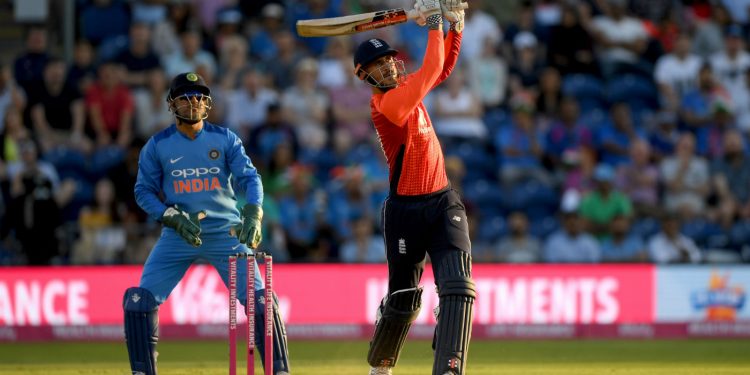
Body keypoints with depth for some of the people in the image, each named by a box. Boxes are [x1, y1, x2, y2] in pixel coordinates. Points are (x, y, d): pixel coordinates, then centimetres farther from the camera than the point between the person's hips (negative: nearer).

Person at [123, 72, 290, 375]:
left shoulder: (225, 139, 1)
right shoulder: (157, 145, 1)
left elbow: (249, 178, -6)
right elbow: (144, 191, 2)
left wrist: (253, 213, -25)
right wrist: (173, 218, -15)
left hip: (226, 232, -1)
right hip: (178, 235, 1)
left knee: (259, 300, -11)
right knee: (140, 300, -10)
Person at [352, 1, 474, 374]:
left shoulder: (404, 87, 7)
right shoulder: (387, 103, -18)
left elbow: (443, 68, 20)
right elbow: (432, 70, -22)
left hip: (443, 203, 6)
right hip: (405, 210, -6)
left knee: (457, 287, -13)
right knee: (402, 300, 6)